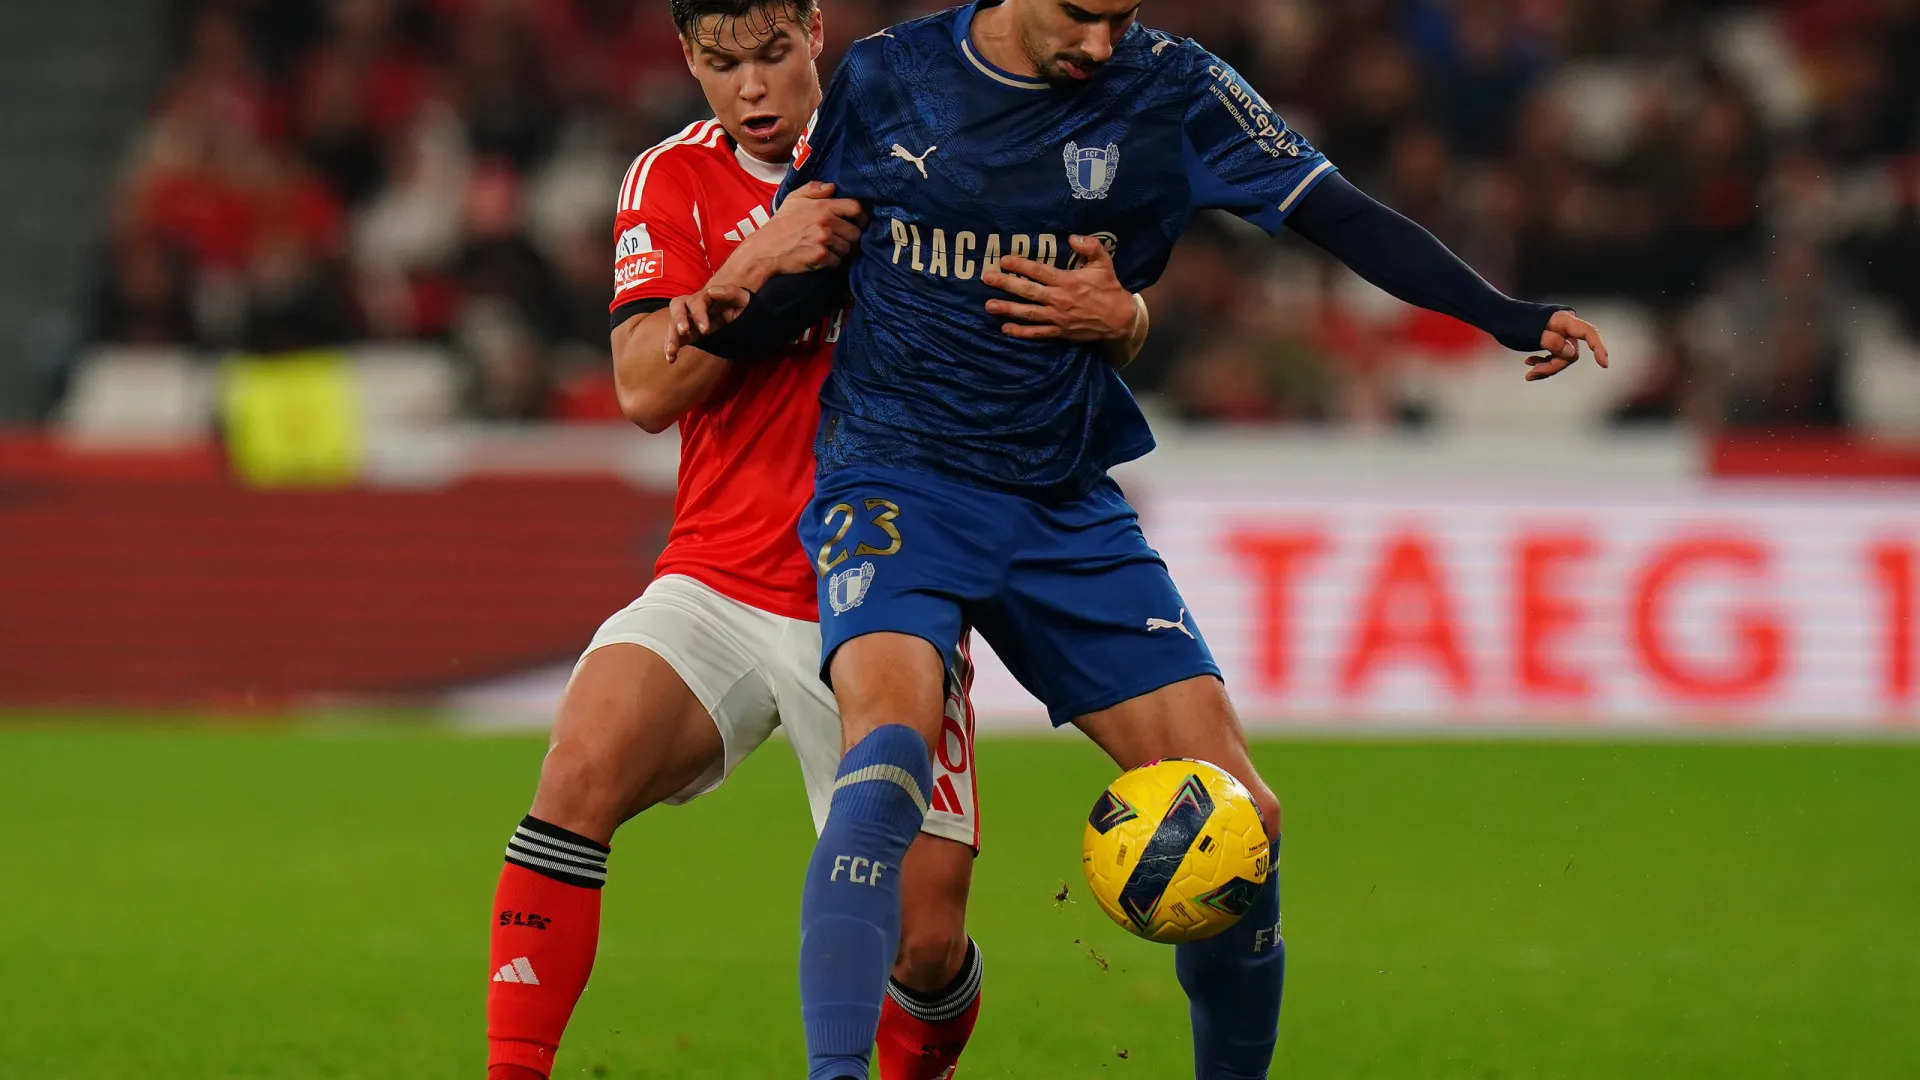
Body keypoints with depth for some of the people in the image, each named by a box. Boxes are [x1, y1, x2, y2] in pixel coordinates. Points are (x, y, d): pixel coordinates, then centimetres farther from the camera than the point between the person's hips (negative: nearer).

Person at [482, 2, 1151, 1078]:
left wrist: (1112, 310, -19)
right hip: (720, 585, 0)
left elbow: (1111, 302, 5)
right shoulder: (674, 182, 5)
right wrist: (758, 261, -21)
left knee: (928, 940, -7)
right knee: (583, 766, -28)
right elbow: (645, 388, -8)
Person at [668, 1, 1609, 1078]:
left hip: (1066, 506, 3)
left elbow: (1336, 212, -3)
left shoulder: (1170, 89, -1)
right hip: (898, 479, -3)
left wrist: (1504, 315, -12)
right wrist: (729, 318, -10)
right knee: (891, 736, -32)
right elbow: (819, 266, 11)